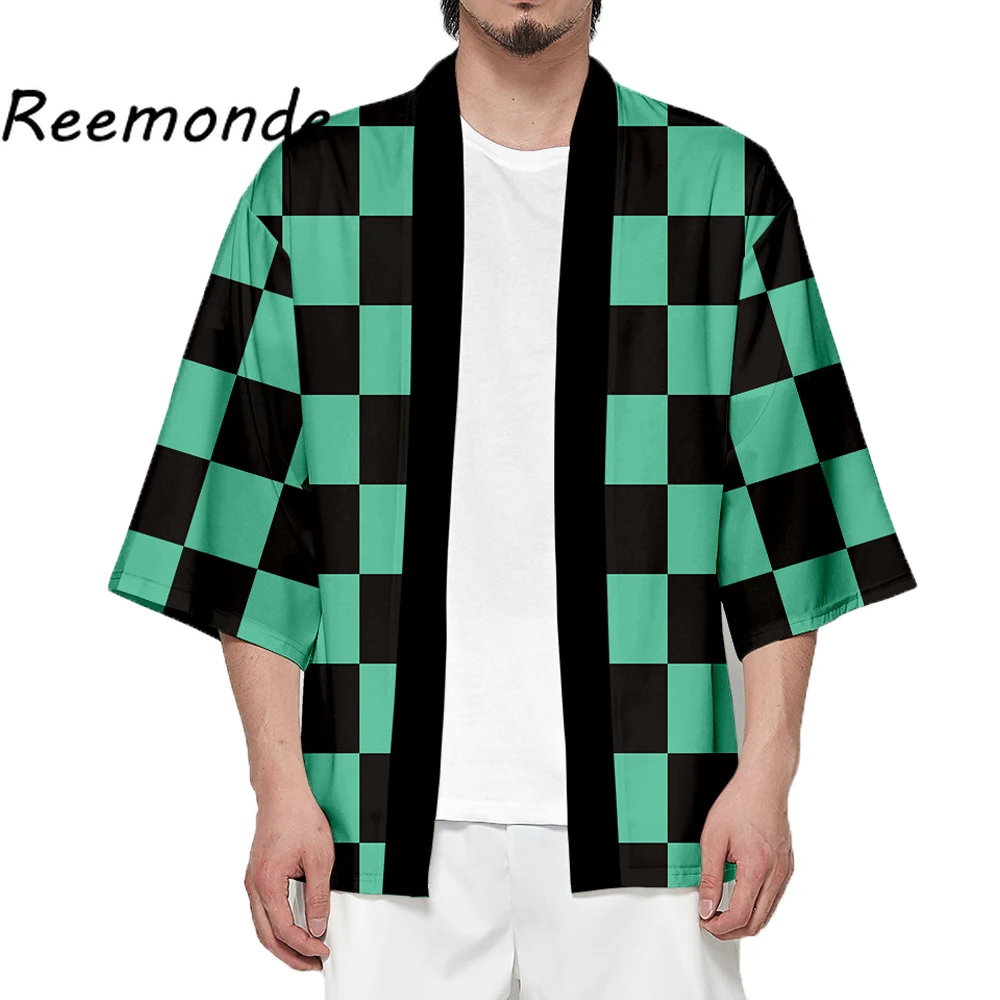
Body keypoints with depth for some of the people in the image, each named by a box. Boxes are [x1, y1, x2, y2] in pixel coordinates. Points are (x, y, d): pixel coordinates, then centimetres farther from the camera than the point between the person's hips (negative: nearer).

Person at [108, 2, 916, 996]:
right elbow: (250, 518, 4)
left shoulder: (723, 191, 6)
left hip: (646, 809, 0)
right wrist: (278, 785, -1)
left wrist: (766, 771, -1)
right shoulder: (311, 190, 6)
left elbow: (785, 507, 5)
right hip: (394, 815, 0)